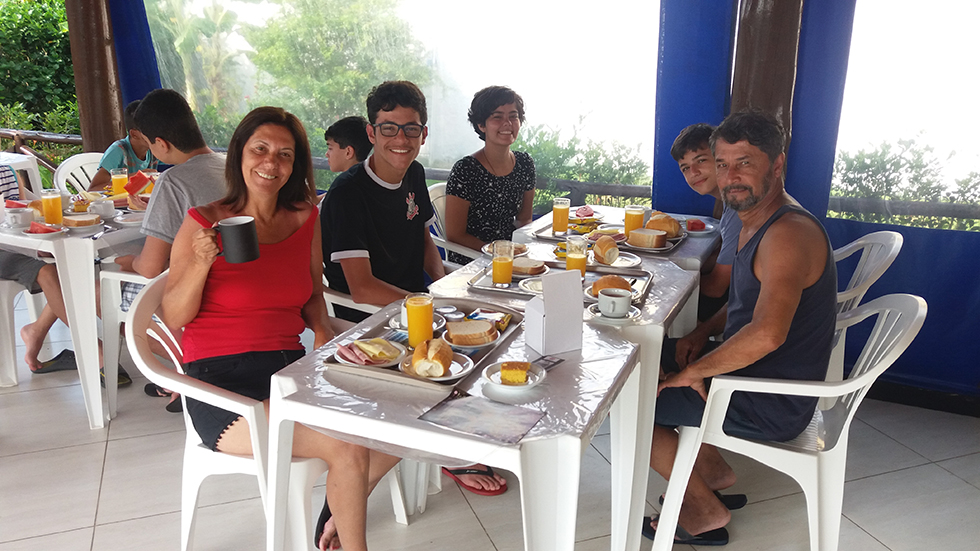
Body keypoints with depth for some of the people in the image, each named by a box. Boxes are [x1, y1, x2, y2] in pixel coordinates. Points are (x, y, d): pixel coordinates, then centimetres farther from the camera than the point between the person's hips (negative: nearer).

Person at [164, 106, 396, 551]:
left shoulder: (305, 219, 8)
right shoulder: (203, 223, -4)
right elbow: (173, 318, -4)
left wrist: (322, 330, -1)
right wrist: (202, 262, -20)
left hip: (290, 368, 5)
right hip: (221, 382, -5)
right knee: (348, 448, -24)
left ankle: (339, 512, 15)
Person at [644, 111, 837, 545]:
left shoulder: (789, 233, -26)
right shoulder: (756, 221, 7)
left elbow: (766, 334, -39)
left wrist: (695, 370, -25)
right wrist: (703, 333, 4)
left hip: (772, 407, -10)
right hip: (752, 375, 10)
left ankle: (706, 511, 11)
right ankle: (713, 473, 24)